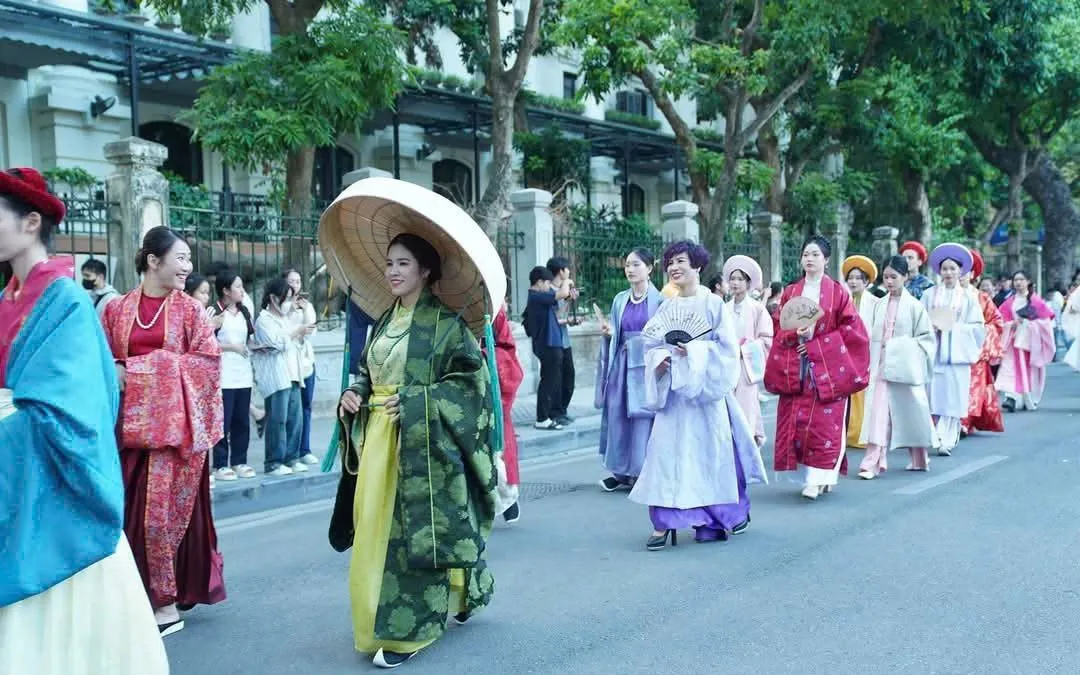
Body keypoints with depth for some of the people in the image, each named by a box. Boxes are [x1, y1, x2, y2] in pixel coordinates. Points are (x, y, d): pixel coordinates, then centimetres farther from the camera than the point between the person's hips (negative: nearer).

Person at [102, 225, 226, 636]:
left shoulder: (191, 310, 1)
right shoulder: (116, 310, 8)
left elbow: (208, 363, -6)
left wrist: (143, 368, -11)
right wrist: (116, 373, -13)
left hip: (176, 425, -2)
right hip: (130, 424, 3)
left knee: (167, 507, -3)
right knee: (132, 510, 4)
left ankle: (168, 601, 7)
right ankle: (135, 595, 18)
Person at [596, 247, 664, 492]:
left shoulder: (659, 300, -3)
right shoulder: (620, 300, 12)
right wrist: (609, 333, -4)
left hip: (646, 366, -5)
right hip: (622, 364, 5)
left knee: (644, 418, -3)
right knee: (617, 416, 4)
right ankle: (622, 472, 14)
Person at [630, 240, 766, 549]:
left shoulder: (713, 304, -3)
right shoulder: (668, 308, 10)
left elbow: (727, 347, -9)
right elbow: (651, 342, 9)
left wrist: (695, 351, -19)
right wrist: (661, 359, -11)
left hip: (705, 387, -4)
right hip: (673, 388, 4)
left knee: (711, 450, 4)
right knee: (666, 448, -6)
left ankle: (734, 513, 27)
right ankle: (664, 523, -4)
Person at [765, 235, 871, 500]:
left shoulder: (837, 293, 2)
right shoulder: (789, 293, 11)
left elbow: (850, 328, -2)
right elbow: (780, 330, 10)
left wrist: (817, 341, -9)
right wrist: (797, 334, -11)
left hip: (827, 368, -3)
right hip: (795, 369, 3)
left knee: (824, 423, -9)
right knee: (796, 422, 0)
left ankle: (820, 476, -5)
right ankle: (808, 476, 10)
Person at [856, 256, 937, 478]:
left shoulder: (914, 306, -1)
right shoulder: (878, 305, 8)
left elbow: (927, 337, -2)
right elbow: (870, 335, 8)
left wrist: (900, 347, -11)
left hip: (904, 369, -2)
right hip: (880, 367, 2)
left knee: (910, 412, 8)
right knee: (877, 414, -7)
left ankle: (919, 459, 26)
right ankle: (873, 463, -7)